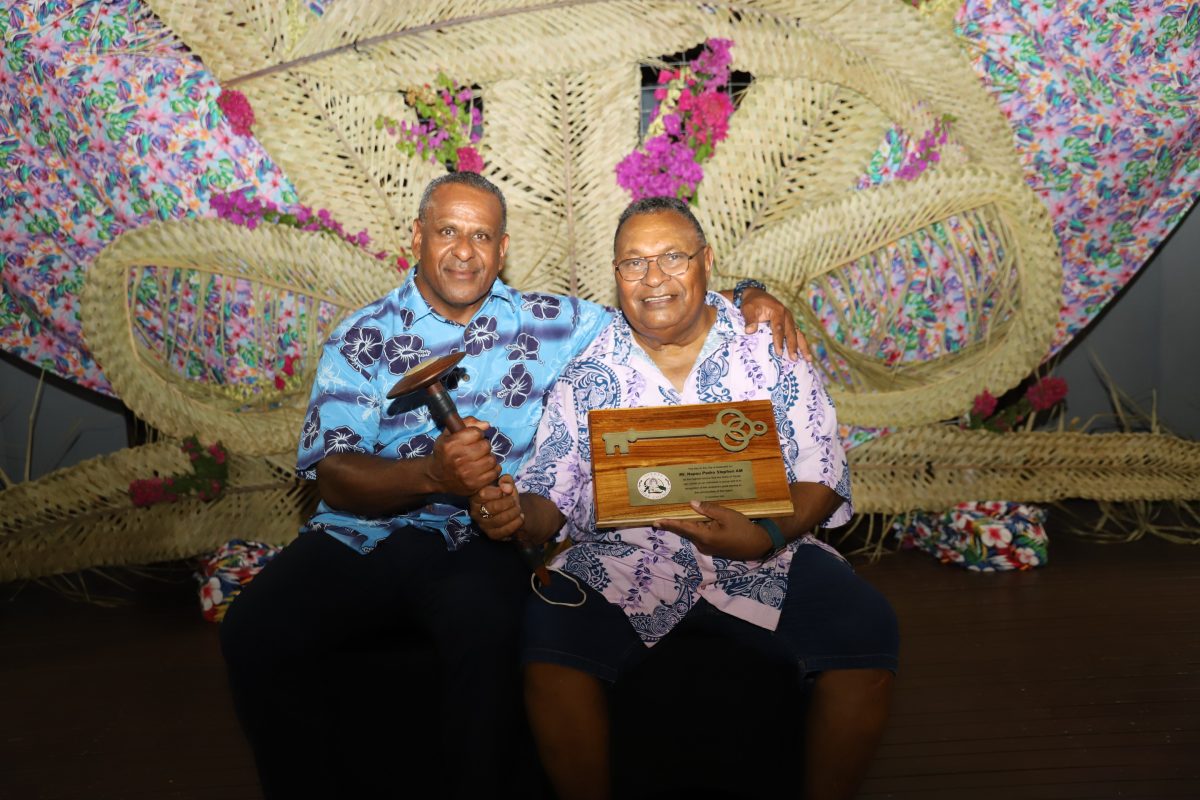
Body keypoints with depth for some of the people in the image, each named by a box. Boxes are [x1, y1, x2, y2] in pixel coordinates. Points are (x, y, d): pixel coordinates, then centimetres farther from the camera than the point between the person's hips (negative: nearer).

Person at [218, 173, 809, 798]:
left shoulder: (550, 323, 10)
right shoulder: (361, 339, 7)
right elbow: (333, 477, -3)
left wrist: (748, 299, -5)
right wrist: (432, 474, -21)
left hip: (482, 538, -1)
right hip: (361, 533, 2)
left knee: (486, 629, -35)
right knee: (256, 631, -24)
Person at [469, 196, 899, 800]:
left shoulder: (770, 349, 1)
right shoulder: (587, 373, 4)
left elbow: (822, 473, -2)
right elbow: (553, 494, 4)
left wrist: (768, 537, -21)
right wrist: (517, 514, -21)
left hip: (766, 556, 0)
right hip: (622, 563, 0)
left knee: (865, 633, -22)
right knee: (549, 640, -26)